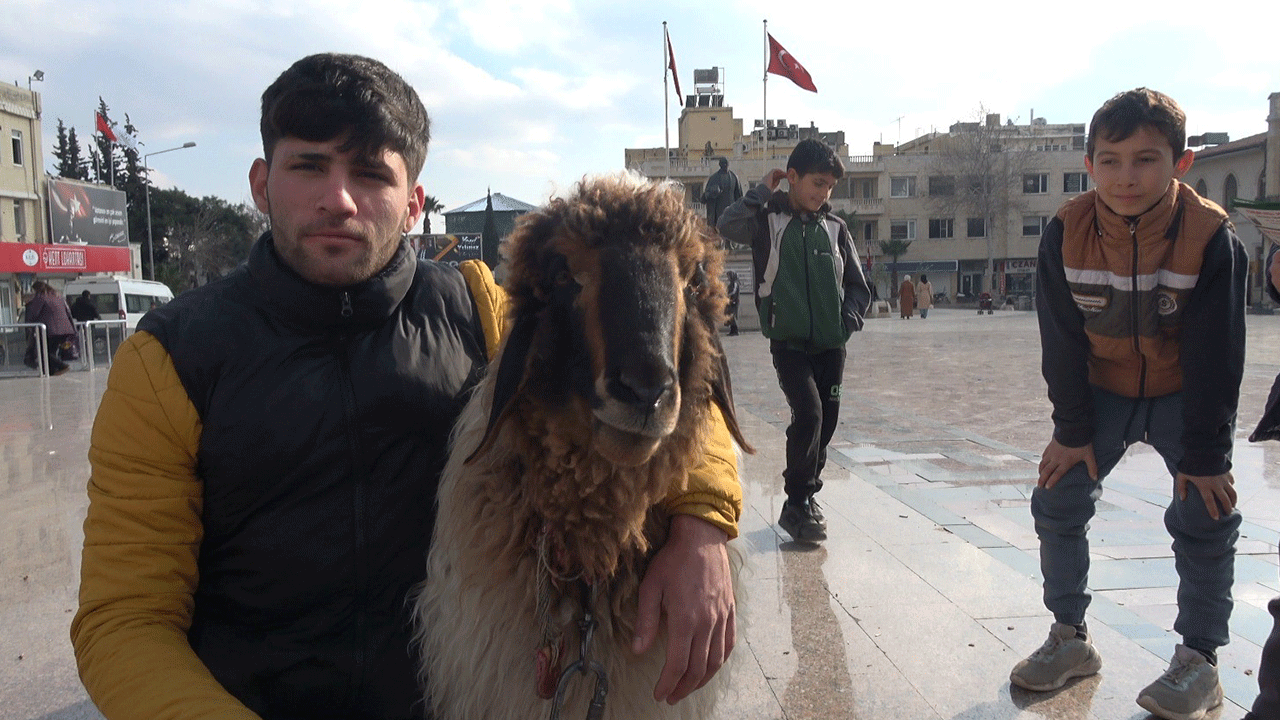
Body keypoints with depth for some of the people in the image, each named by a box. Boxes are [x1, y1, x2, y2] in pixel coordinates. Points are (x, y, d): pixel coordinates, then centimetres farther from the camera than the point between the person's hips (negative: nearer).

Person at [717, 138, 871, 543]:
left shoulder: (835, 228, 9)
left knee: (826, 421, 7)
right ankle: (798, 505, -5)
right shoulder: (767, 220, -1)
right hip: (788, 342, -4)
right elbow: (728, 226, -21)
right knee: (808, 412, -19)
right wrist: (762, 191, -11)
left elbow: (858, 285, 15)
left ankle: (805, 496, 26)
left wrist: (849, 319, -3)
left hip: (831, 344, 4)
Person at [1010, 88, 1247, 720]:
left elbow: (1215, 357, -19)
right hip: (1102, 390, 2)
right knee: (1057, 500, -2)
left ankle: (1199, 660, 9)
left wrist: (1204, 455, -17)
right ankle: (1070, 638, 13)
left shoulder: (1212, 238, -24)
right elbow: (1061, 341, -12)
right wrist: (1072, 430, -10)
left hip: (1186, 395, -2)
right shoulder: (1065, 234, -20)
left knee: (1204, 516, -8)